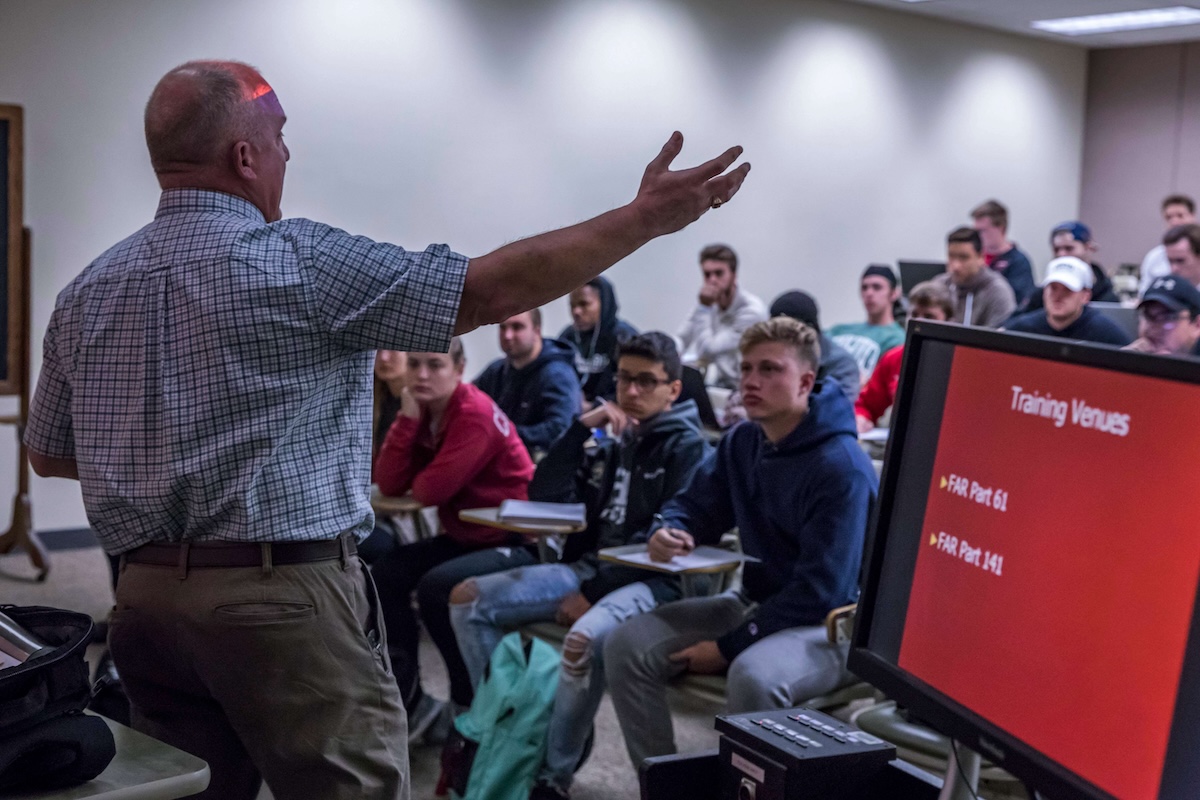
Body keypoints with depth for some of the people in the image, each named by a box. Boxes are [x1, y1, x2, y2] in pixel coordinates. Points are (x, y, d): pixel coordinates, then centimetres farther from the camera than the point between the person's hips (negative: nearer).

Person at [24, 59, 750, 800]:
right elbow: (494, 290, -12)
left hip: (145, 599, 7)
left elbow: (48, 454, 18)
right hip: (283, 599, -7)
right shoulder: (301, 261, -12)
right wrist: (646, 217, -5)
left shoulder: (84, 292, 8)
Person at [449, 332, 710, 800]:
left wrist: (592, 594, -17)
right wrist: (580, 429, -1)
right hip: (588, 566, 8)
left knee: (584, 638, -38)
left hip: (650, 580, -7)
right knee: (469, 598, -2)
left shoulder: (687, 446, -4)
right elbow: (544, 499, 9)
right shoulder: (609, 441, 16)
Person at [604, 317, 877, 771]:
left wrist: (729, 647, -20)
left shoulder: (841, 468, -21)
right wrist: (669, 532, -13)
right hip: (756, 602, 8)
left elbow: (822, 591, -23)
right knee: (626, 646, -5)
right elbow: (695, 505, 14)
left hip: (830, 626, -8)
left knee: (752, 676, -38)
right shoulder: (742, 443, 3)